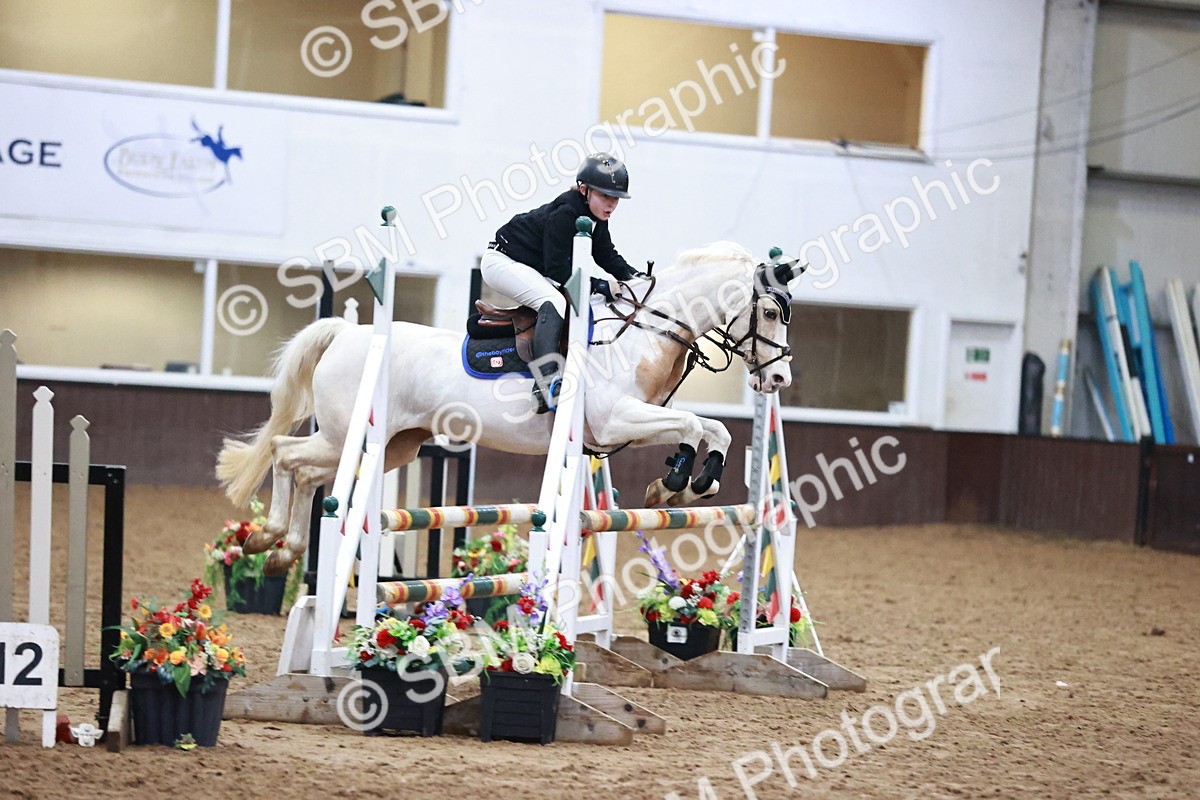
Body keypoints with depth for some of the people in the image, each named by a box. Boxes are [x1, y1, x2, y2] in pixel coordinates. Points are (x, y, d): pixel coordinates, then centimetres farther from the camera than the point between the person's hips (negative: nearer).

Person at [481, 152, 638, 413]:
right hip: (502, 262, -11)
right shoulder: (564, 213, -27)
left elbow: (607, 256, 9)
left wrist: (633, 277, -8)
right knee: (554, 301, -31)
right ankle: (547, 383, -47)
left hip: (535, 270, 11)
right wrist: (600, 287, -25)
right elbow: (558, 270, -27)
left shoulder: (596, 218, 1)